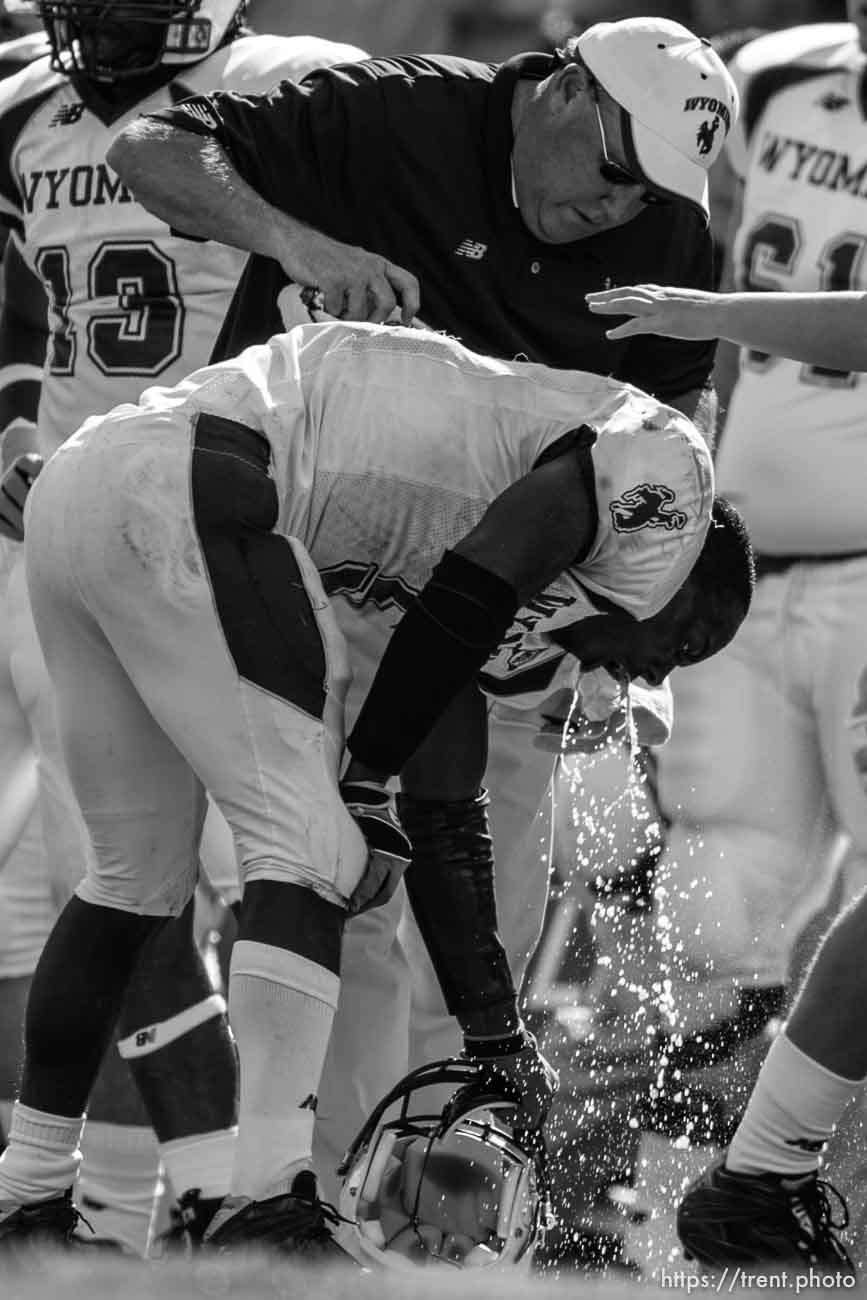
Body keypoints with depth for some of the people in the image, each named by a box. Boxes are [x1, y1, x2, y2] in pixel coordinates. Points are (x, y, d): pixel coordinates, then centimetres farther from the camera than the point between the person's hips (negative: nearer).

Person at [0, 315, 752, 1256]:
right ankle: (268, 1204, -16)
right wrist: (368, 788, 0)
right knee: (309, 842, -5)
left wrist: (496, 1035, 36)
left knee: (140, 872, 20)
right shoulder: (660, 458, 8)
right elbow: (459, 607, -7)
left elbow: (444, 804, 33)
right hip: (183, 503, -9)